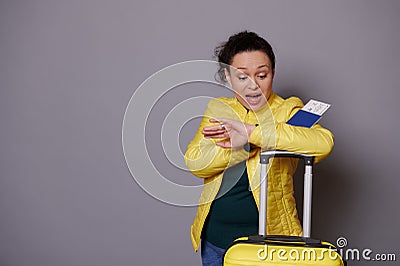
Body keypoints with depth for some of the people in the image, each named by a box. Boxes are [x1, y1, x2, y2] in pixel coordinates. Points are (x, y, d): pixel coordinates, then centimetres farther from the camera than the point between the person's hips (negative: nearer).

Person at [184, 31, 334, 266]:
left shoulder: (288, 110, -5)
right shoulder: (217, 109, 6)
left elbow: (324, 142, -26)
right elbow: (194, 162, -8)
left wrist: (251, 132, -29)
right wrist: (241, 144, -23)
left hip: (270, 238, -3)